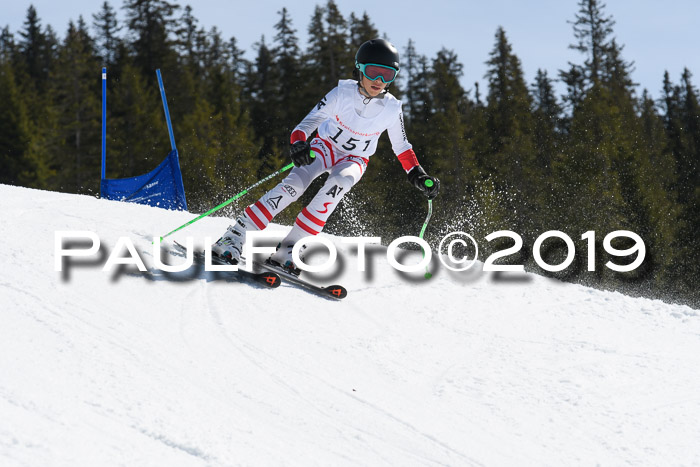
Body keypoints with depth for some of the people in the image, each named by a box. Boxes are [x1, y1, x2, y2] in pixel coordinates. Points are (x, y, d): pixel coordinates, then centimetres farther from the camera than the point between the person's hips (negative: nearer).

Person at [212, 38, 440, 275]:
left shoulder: (391, 109, -14)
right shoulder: (342, 93, -19)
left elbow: (402, 147, 2)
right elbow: (309, 122, -21)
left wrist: (418, 175, -9)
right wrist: (298, 144, -41)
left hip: (354, 160, 1)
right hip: (325, 146, -1)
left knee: (338, 183, -35)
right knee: (295, 183, -30)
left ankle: (287, 250, -35)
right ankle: (233, 239, -28)